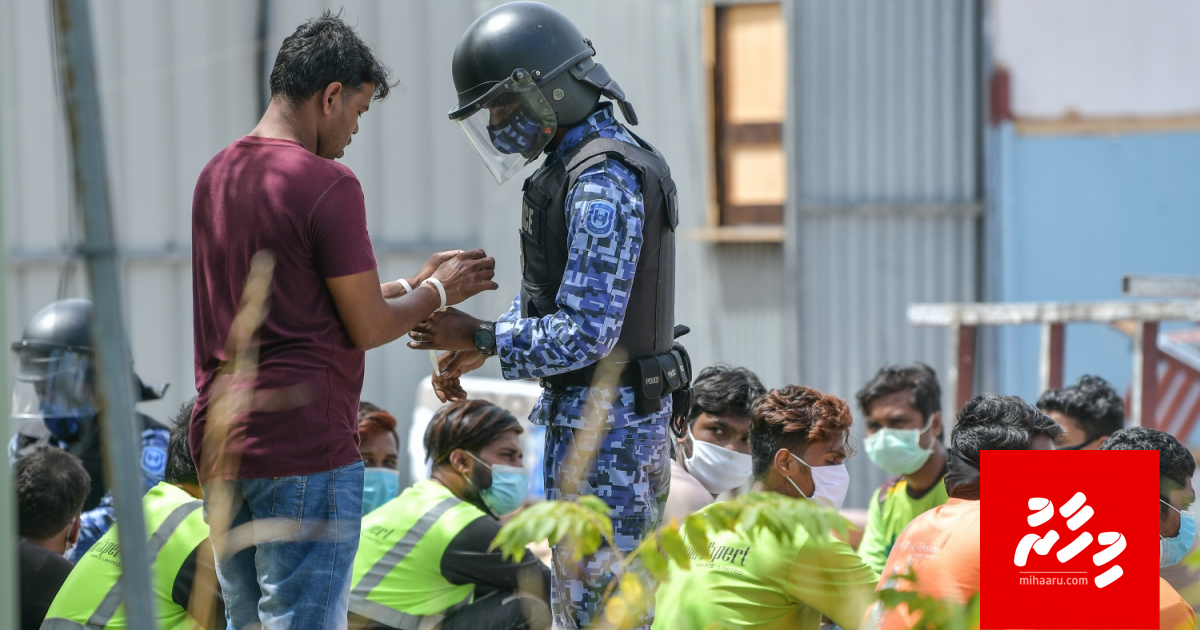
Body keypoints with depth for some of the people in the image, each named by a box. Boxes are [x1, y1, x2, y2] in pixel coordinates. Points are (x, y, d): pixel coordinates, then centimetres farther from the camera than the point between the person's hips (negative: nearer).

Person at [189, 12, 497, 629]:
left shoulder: (216, 175, 12)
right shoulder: (327, 184, -14)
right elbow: (368, 327, -10)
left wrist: (415, 283, 21)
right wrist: (438, 292, 9)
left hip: (220, 444, 8)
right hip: (304, 450, -8)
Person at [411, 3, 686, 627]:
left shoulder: (603, 185, -20)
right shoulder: (576, 165, 13)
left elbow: (584, 335, -24)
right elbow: (556, 295, 23)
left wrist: (481, 337, -14)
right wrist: (478, 345, 10)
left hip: (603, 420, -11)